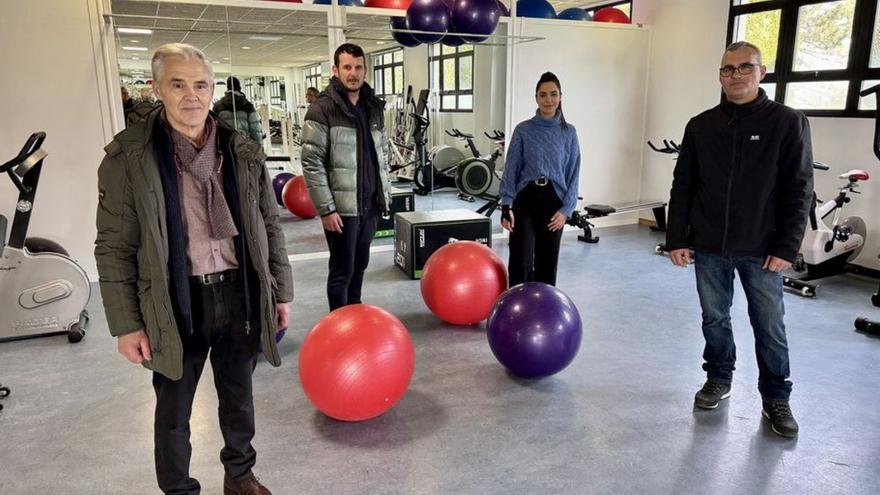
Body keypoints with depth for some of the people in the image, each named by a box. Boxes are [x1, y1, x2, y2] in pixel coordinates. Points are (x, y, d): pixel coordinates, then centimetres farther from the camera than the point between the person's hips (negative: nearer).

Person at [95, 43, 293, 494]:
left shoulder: (243, 151, 1)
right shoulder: (128, 156, -9)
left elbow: (269, 226, 7)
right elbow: (114, 248, -6)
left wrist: (280, 291, 8)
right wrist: (127, 324, -7)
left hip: (239, 293, 3)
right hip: (176, 302, -2)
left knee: (238, 394, 20)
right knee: (174, 409, 14)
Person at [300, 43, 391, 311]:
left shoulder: (374, 107, 10)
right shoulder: (322, 109, -10)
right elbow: (312, 163, -14)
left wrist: (385, 193, 12)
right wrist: (326, 209, -18)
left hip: (370, 204, 6)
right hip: (342, 206, -6)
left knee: (360, 266, 16)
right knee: (342, 271, 2)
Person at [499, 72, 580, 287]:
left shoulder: (568, 132, 4)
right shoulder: (523, 130, -1)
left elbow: (573, 174, 3)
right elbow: (511, 170, -2)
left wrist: (566, 209, -6)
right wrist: (506, 205, -12)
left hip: (553, 201, 2)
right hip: (525, 200, -2)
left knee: (547, 262, 9)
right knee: (520, 262, -8)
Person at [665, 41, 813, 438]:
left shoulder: (788, 123, -3)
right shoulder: (701, 126, 5)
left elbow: (799, 190, -4)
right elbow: (683, 186, 6)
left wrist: (787, 247, -9)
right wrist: (676, 238, 1)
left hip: (761, 250, -2)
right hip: (709, 248, 3)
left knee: (770, 326, 6)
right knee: (714, 318, 14)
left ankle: (776, 399, 22)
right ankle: (719, 379, 33)